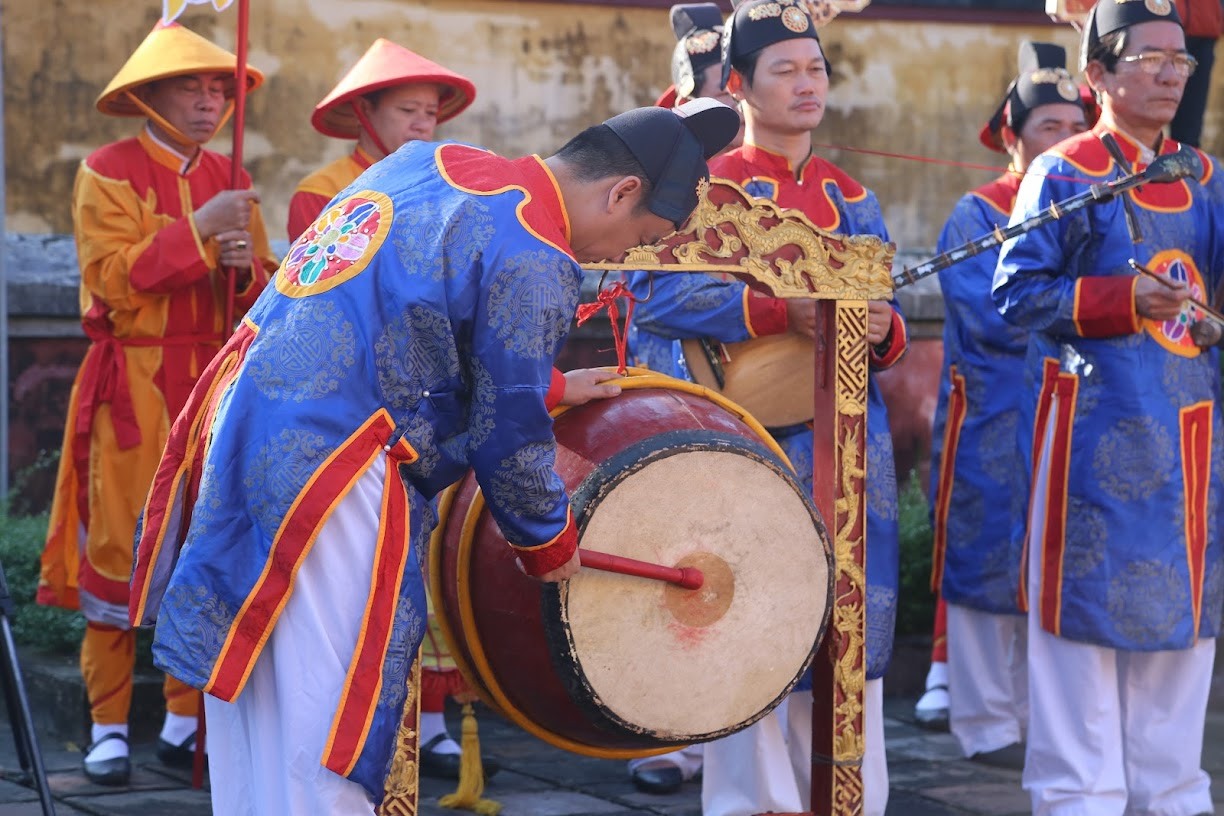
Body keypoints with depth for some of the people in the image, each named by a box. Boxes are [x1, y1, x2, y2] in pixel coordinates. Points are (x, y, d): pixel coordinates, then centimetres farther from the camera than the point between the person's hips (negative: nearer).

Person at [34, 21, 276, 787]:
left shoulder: (230, 180, 14)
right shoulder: (108, 172, -2)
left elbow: (268, 292, 12)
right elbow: (112, 279, -13)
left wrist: (246, 265, -10)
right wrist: (198, 232, -18)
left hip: (216, 387, 4)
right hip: (134, 388, -4)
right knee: (120, 551, -5)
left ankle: (187, 719, 11)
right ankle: (109, 728, 1)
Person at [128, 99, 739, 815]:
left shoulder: (426, 162, 14)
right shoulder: (533, 260, -13)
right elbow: (508, 431, -8)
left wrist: (546, 386, 30)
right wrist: (551, 541, 9)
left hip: (239, 415, 9)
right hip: (325, 466, -9)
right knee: (323, 743, -2)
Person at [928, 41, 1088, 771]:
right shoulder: (977, 217, -2)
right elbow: (994, 317, -15)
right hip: (994, 430, -5)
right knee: (988, 571, -1)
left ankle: (1041, 717, 16)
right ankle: (987, 724, 7)